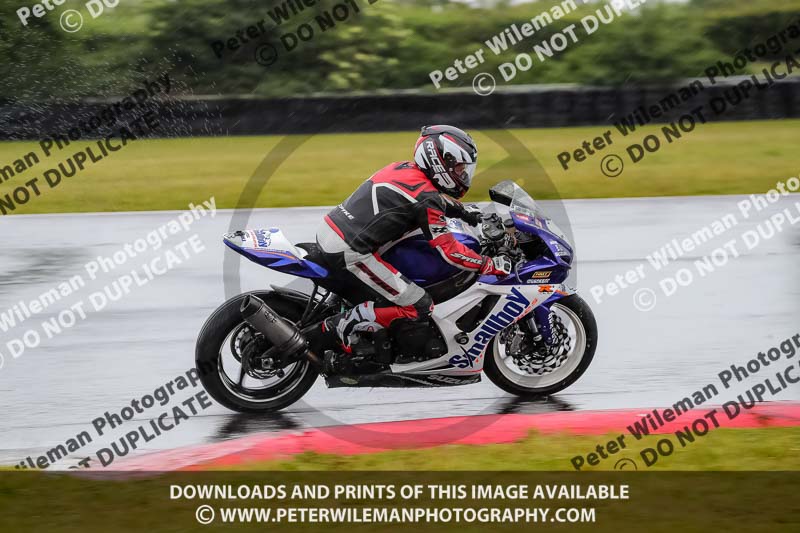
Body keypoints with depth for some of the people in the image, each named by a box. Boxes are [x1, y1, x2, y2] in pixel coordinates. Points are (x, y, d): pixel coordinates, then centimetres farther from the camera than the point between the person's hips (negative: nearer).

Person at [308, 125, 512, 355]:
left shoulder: (405, 169, 13)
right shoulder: (426, 199, -13)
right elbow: (449, 251, -13)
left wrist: (468, 214, 31)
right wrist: (493, 265, -4)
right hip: (352, 253, -10)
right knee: (419, 308, -7)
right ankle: (335, 327, -8)